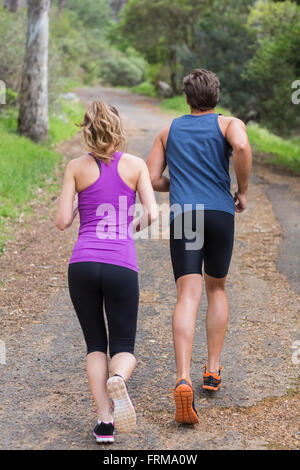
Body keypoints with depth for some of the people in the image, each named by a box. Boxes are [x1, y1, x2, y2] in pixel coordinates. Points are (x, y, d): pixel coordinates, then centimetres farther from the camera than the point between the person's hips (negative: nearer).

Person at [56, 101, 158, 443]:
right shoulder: (135, 165, 5)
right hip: (121, 265, -1)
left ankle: (105, 421, 1)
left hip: (83, 264, 1)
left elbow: (62, 222, 2)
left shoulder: (76, 167, 5)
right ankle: (117, 379, -24)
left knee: (95, 346, 15)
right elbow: (152, 214, -2)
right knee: (124, 348, 12)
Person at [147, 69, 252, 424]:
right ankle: (213, 370, 22)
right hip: (220, 213, 0)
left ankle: (183, 380, -27)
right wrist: (243, 191, -1)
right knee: (216, 289, 21)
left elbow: (151, 179, 14)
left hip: (182, 216, 1)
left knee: (188, 297, -9)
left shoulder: (169, 131, 20)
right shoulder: (228, 124, 11)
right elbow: (241, 147, -14)